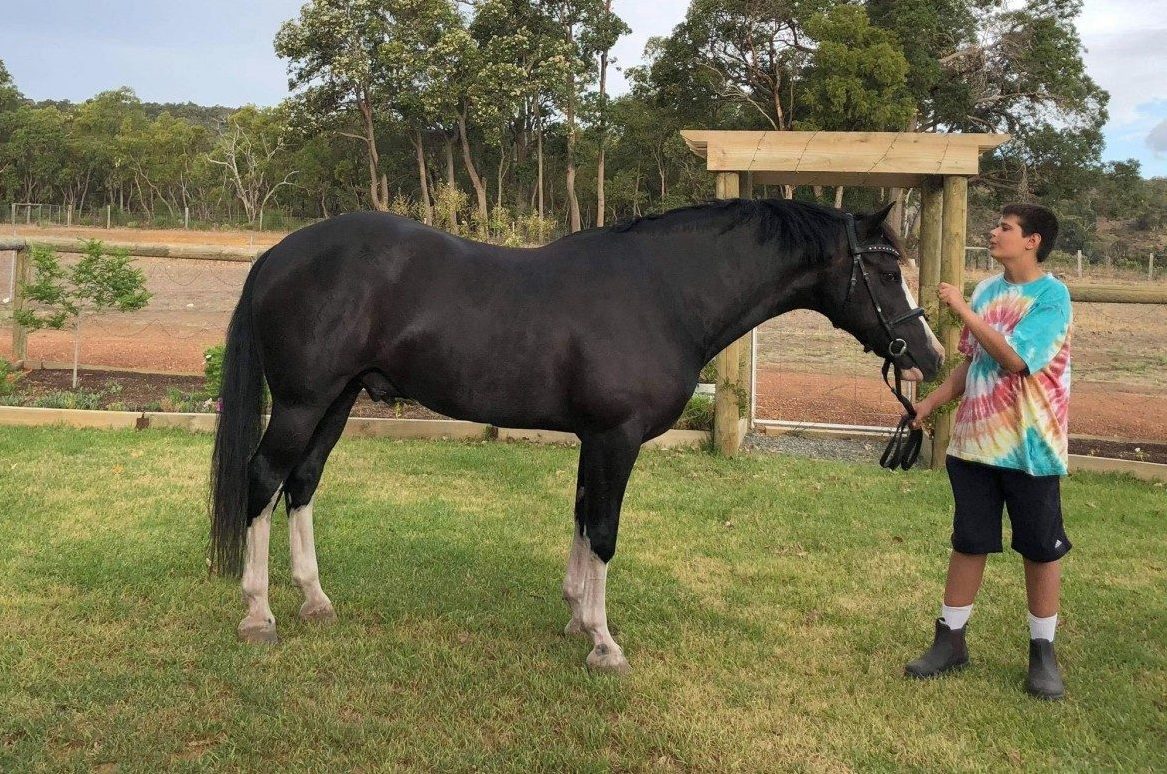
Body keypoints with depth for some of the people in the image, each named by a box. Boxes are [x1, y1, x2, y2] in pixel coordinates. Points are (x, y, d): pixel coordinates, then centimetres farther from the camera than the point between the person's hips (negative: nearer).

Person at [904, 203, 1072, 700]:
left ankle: (1043, 651, 21)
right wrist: (932, 402, 8)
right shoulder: (986, 290, 8)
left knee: (1040, 548, 7)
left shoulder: (1051, 295, -12)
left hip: (1029, 447, -5)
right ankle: (950, 640, 22)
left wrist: (963, 311, -20)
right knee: (968, 542, 11)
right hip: (974, 442, 6)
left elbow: (1013, 360, -23)